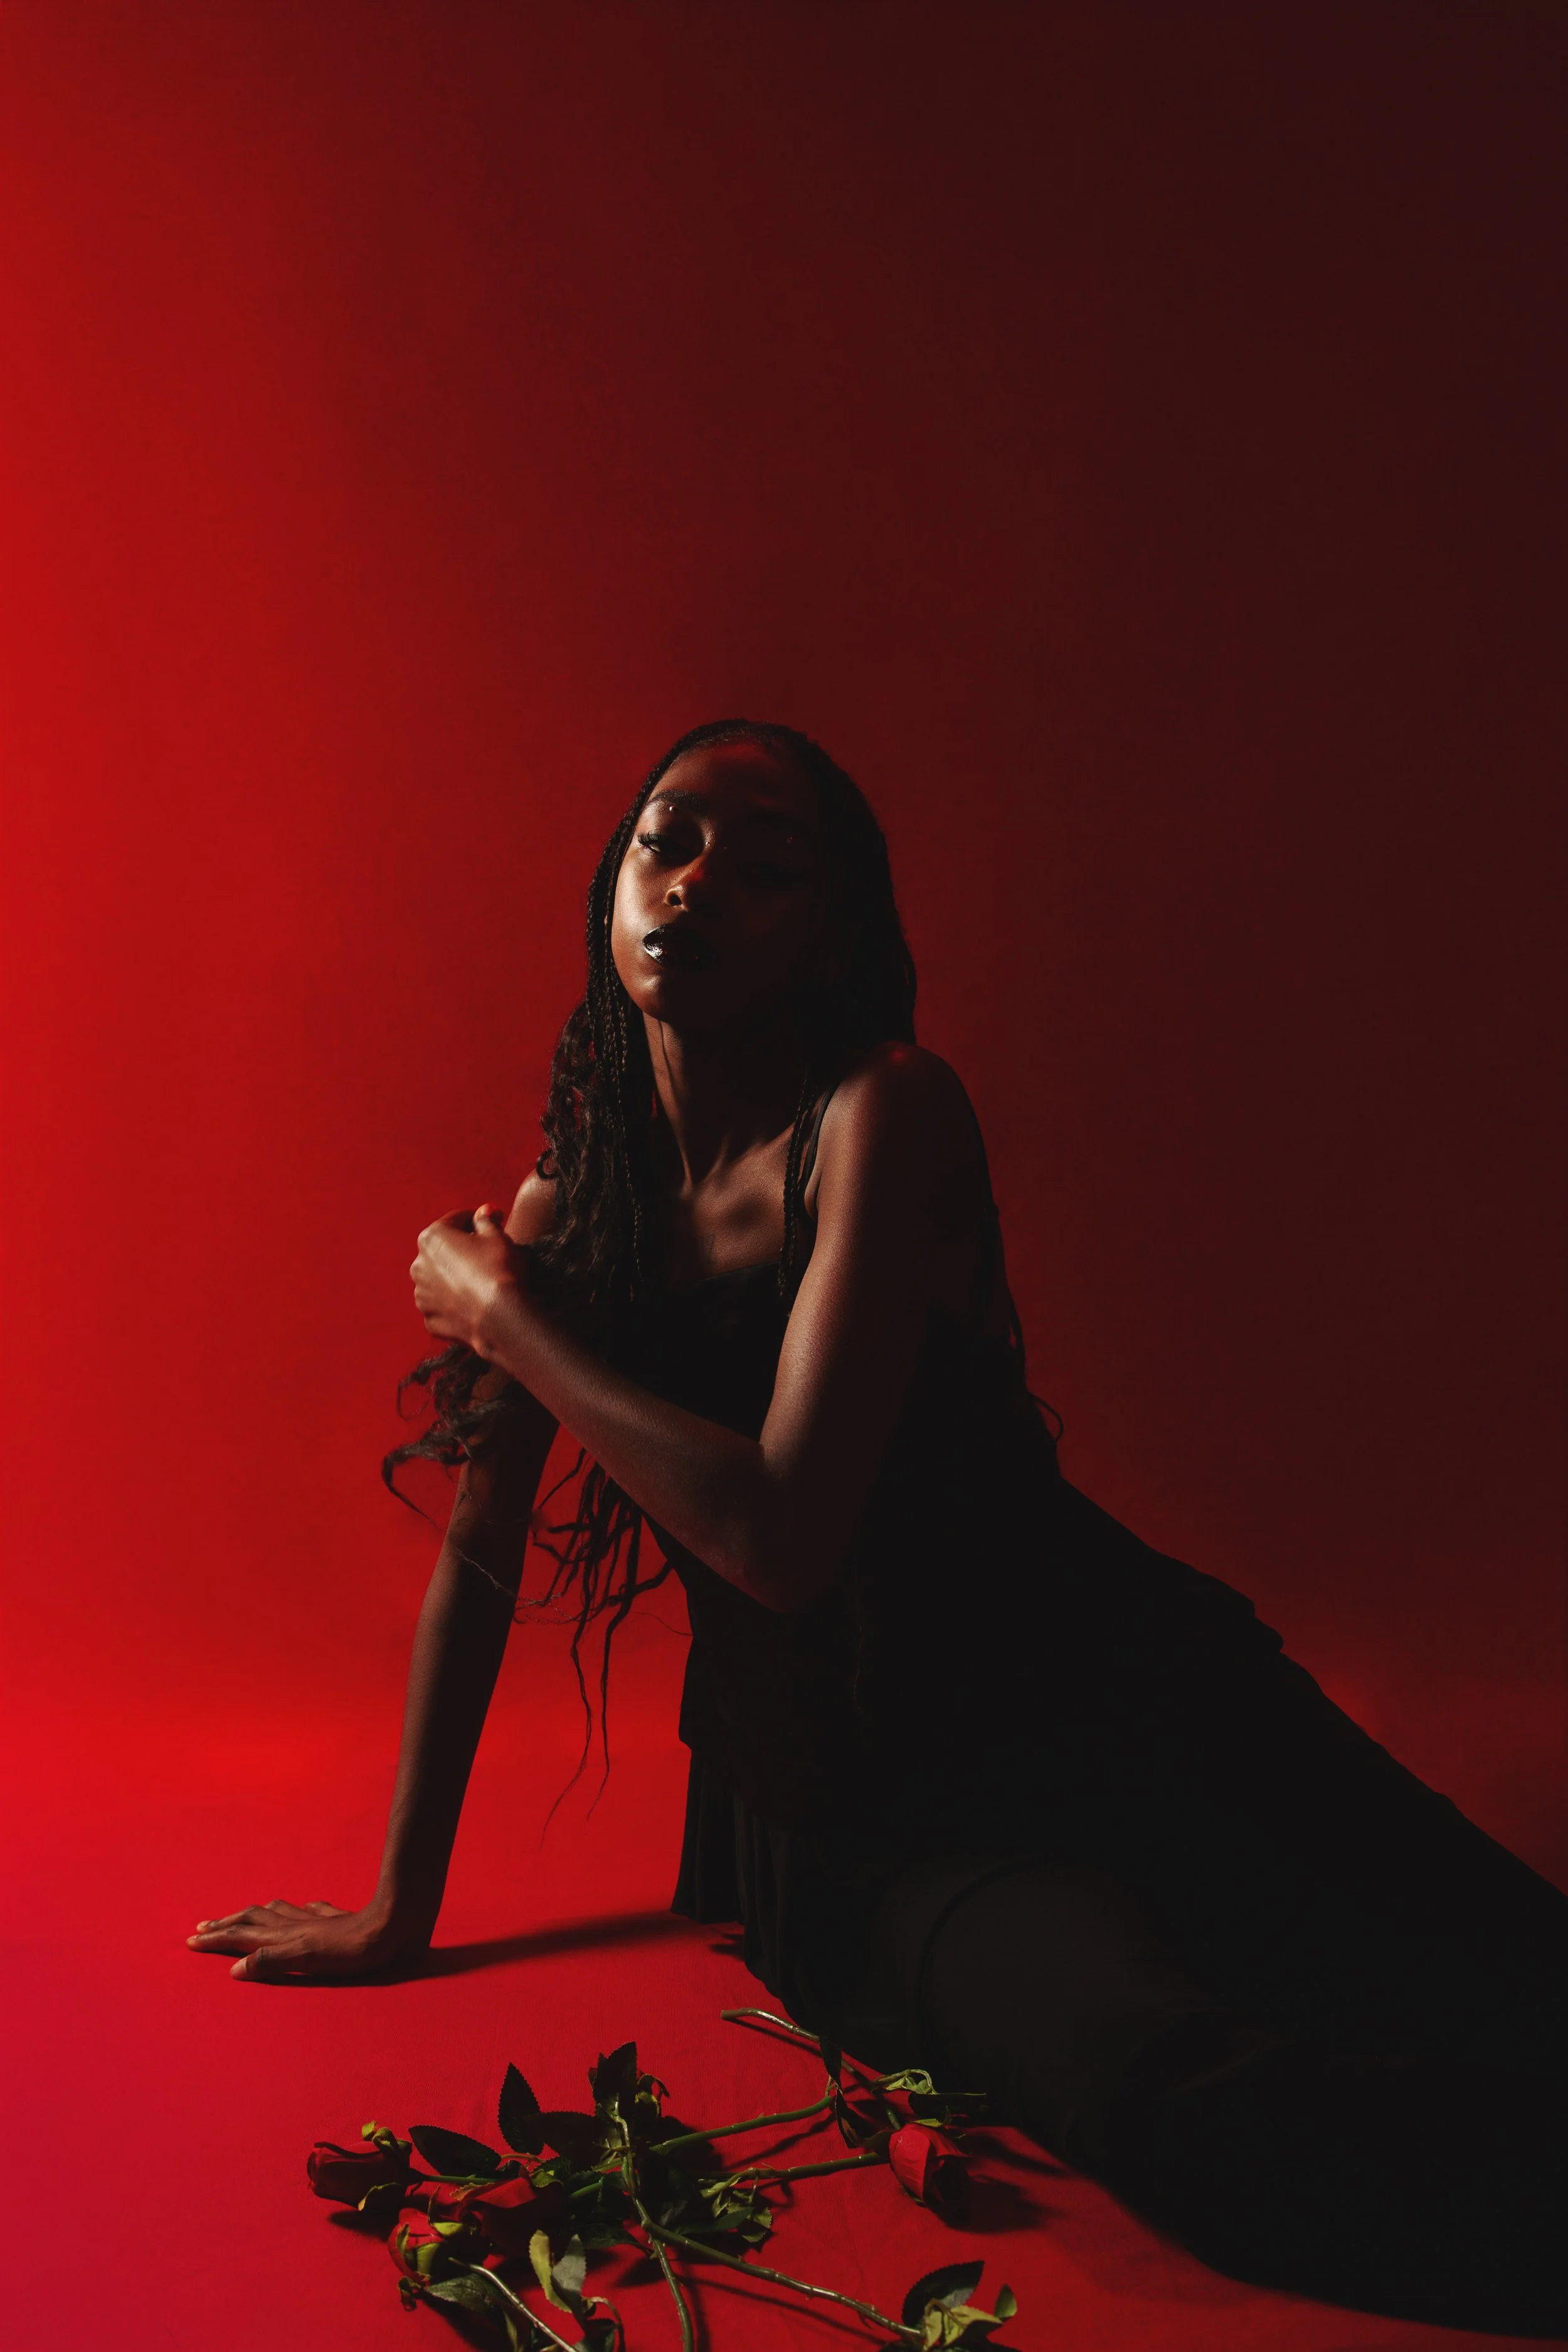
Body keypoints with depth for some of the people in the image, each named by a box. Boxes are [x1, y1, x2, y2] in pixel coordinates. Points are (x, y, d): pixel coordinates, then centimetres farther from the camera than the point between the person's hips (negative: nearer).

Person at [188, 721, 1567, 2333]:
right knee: (1173, 2092, -28)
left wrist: (501, 1318, -9)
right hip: (841, 1824, 3)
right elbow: (477, 1555, 10)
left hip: (1093, 1708, -2)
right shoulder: (570, 1198, 6)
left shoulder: (884, 1114, -11)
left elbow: (782, 1531, -20)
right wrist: (399, 1911, 12)